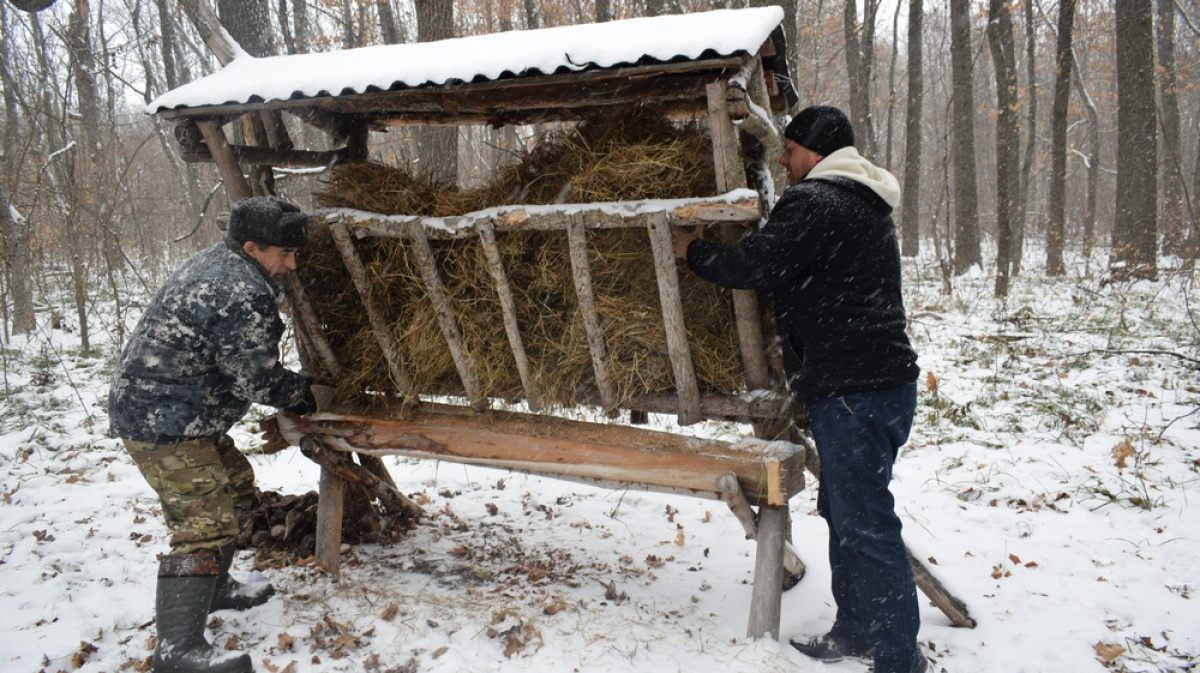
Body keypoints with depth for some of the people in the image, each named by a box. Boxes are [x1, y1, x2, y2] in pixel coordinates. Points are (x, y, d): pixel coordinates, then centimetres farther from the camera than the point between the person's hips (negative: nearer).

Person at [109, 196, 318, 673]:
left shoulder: (213, 265, 10)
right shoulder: (245, 294, -23)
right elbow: (256, 380, -18)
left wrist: (290, 386, 12)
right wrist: (301, 392, 1)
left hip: (154, 408, 11)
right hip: (166, 424, -11)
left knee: (235, 486, 23)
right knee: (206, 524, -13)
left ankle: (213, 587, 37)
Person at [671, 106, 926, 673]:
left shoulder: (815, 202, -13)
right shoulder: (864, 201, 20)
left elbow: (754, 265, -17)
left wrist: (694, 250, 1)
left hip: (854, 389, -11)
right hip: (877, 377, 11)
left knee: (865, 523, -5)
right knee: (842, 509, 19)